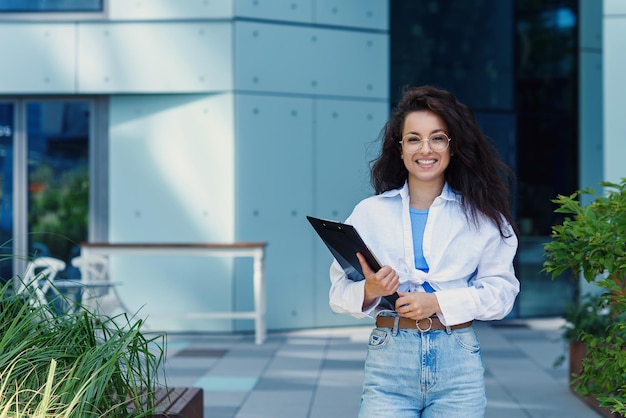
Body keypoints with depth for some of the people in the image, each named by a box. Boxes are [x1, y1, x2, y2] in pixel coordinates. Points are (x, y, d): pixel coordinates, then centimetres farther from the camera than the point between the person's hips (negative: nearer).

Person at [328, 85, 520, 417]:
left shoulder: (481, 216, 5)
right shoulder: (369, 212, 4)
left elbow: (501, 291, -1)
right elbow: (339, 294, 3)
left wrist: (439, 302, -13)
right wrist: (369, 291, -18)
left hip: (458, 359, 0)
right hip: (388, 356, 0)